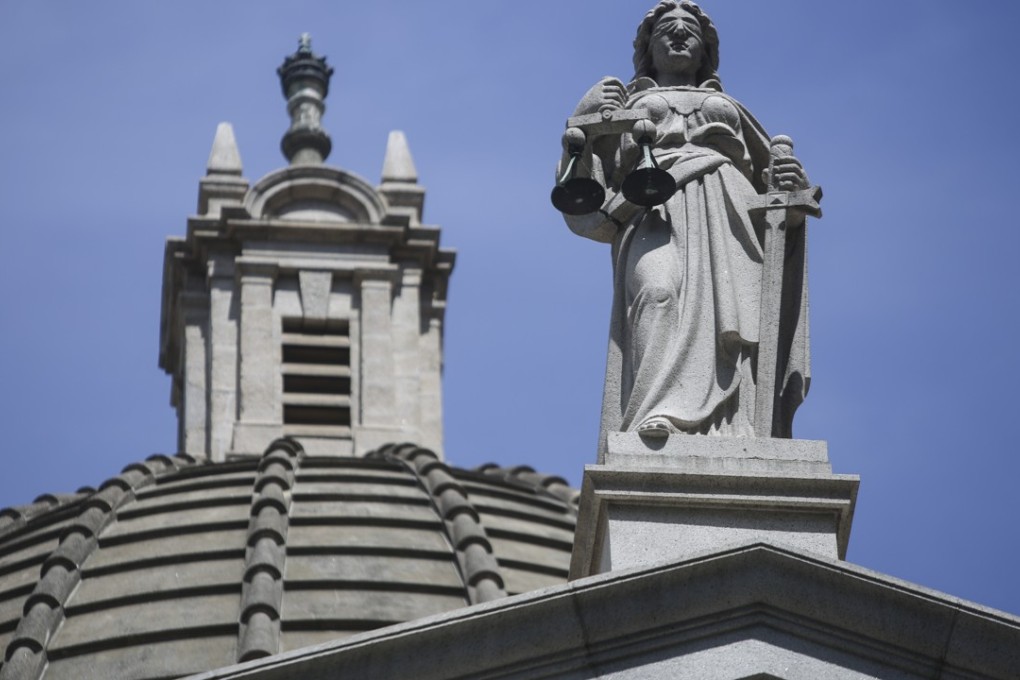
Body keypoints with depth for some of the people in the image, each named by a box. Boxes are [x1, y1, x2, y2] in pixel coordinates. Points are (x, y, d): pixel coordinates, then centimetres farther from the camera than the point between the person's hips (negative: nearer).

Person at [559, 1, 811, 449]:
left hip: (729, 210, 2)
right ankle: (662, 414, -59)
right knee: (659, 293, -35)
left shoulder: (729, 107, 38)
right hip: (655, 210, -2)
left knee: (733, 307, -27)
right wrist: (586, 119, 4)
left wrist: (790, 182, 6)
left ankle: (737, 436, -48)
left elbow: (771, 180, 31)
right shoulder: (628, 105, 33)